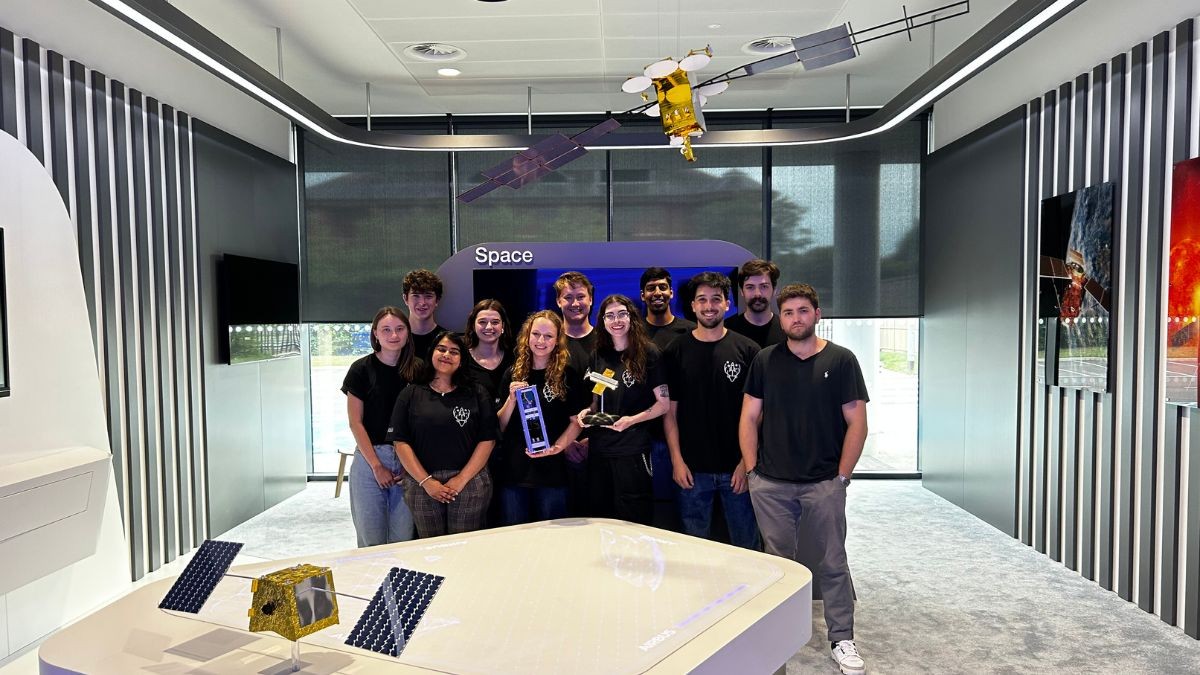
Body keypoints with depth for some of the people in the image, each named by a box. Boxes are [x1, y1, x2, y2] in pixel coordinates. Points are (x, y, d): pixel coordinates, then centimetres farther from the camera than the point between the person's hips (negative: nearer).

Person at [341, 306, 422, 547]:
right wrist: (377, 466, -7)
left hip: (409, 460, 2)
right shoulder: (361, 369, -1)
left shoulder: (418, 369, 5)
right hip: (370, 458, -1)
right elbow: (355, 422, -3)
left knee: (404, 540, 3)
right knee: (371, 539, 5)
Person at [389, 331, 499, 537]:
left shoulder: (477, 395, 7)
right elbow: (401, 442, 2)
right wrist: (426, 481, -8)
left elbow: (487, 440, 0)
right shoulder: (410, 395, 7)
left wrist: (462, 479, -9)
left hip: (469, 484, 0)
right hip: (422, 485, 1)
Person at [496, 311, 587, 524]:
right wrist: (512, 399, -10)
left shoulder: (569, 375, 0)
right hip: (513, 470, 2)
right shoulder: (513, 374, 6)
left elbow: (576, 422, -1)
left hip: (551, 471, -2)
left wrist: (556, 447, -17)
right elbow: (500, 427, 7)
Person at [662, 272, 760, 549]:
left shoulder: (747, 350, 0)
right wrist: (677, 460, -4)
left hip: (737, 468, 0)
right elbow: (670, 411, 3)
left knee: (746, 546, 9)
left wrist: (747, 462, -6)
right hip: (692, 469, 1)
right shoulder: (676, 351, 3)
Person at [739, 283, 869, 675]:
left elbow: (857, 422, -1)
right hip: (770, 484, 2)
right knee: (777, 562, 12)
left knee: (833, 562, 6)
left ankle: (842, 639, 21)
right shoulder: (765, 361, 6)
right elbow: (749, 417, 7)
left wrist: (842, 475, -5)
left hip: (824, 483, -1)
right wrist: (751, 468, 1)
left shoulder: (840, 360, 0)